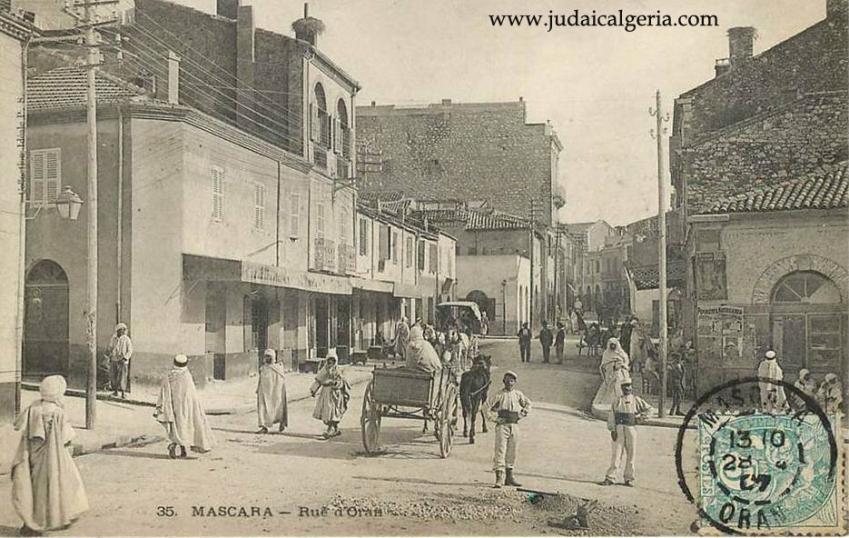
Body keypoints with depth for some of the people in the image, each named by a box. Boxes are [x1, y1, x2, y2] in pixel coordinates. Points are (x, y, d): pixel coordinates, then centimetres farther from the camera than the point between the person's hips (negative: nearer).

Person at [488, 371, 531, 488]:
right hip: (502, 426, -4)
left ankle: (509, 476, 21)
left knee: (512, 452, 11)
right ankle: (499, 477, -11)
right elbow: (488, 407, -5)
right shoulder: (500, 395, -5)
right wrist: (493, 418, -11)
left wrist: (522, 414, 10)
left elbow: (528, 404, 23)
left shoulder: (518, 394, 8)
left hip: (514, 426, 4)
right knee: (500, 451, -10)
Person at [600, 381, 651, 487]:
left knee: (631, 454, 3)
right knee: (616, 453, -5)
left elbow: (648, 408, 17)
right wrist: (612, 430, -7)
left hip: (631, 429, 1)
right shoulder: (617, 401, 8)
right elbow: (611, 416, 3)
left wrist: (639, 416, 3)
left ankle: (628, 478, 11)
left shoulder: (636, 400, 10)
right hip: (619, 429, -1)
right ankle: (611, 477, -6)